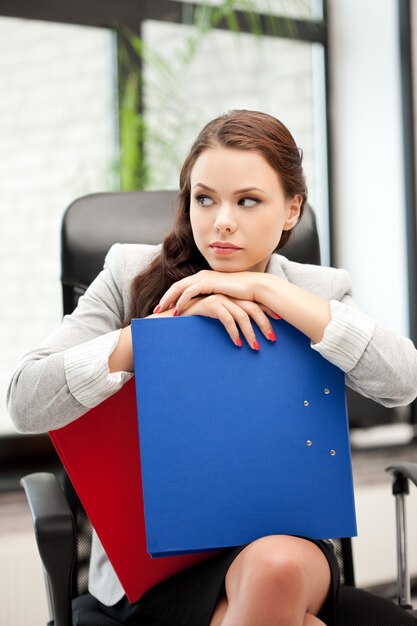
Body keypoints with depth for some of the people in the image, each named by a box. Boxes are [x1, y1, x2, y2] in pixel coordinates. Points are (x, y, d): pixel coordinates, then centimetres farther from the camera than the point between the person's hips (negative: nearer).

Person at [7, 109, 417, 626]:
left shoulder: (320, 292, 6)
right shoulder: (132, 275, 1)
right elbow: (27, 402, -11)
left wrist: (263, 288, -15)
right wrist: (170, 322, -18)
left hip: (283, 540, 2)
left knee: (278, 566, -33)